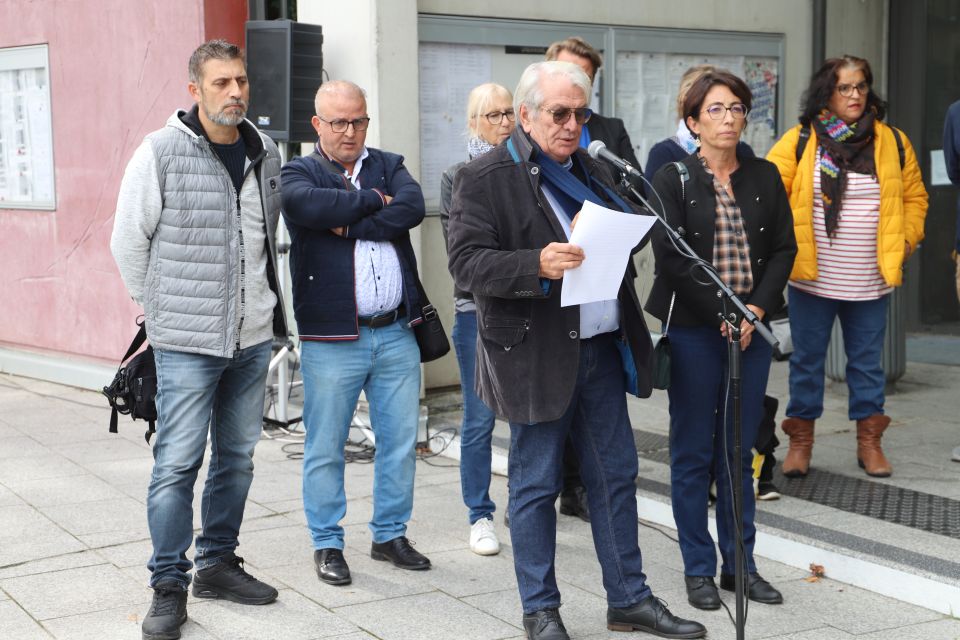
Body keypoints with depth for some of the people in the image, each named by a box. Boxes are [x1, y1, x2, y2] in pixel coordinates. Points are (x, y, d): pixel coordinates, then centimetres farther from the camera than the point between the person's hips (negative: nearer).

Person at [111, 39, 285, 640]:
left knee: (238, 458, 13)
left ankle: (218, 562, 28)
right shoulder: (161, 152, -8)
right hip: (188, 342, -5)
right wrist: (164, 308, 2)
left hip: (253, 338, 5)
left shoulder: (266, 152, 7)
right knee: (177, 464, -3)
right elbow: (128, 241, -1)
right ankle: (169, 586, 8)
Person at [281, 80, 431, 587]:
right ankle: (327, 544, 19)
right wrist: (373, 200, -11)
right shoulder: (299, 173, 3)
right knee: (325, 447, 5)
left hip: (396, 333, 3)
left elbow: (412, 207, -9)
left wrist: (349, 226, -14)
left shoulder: (389, 166, 12)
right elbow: (308, 205, -21)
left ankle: (390, 535, 26)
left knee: (401, 441, 11)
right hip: (331, 338, -3)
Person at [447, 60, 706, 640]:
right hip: (537, 357, -6)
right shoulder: (487, 178, -6)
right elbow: (467, 260, -15)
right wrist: (536, 265, -29)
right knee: (536, 485, 4)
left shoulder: (594, 171, 16)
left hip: (601, 349, 6)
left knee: (616, 476, 11)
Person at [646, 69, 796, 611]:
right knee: (693, 453, 4)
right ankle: (699, 569, 13)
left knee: (739, 452, 10)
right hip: (693, 330, -4)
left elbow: (784, 247, 5)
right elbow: (672, 257, -11)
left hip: (751, 327, 4)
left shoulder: (765, 177, 9)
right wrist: (722, 314, -14)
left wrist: (756, 309, -9)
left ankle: (740, 564, 19)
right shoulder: (673, 180, -3)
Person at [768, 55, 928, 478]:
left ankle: (869, 440, 22)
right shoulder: (799, 142, -3)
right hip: (812, 277, -2)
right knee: (807, 359, 7)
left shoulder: (892, 142, 5)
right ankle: (801, 439, 19)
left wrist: (906, 240, 2)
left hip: (870, 281, 2)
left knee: (867, 361, 10)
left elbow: (915, 197, 13)